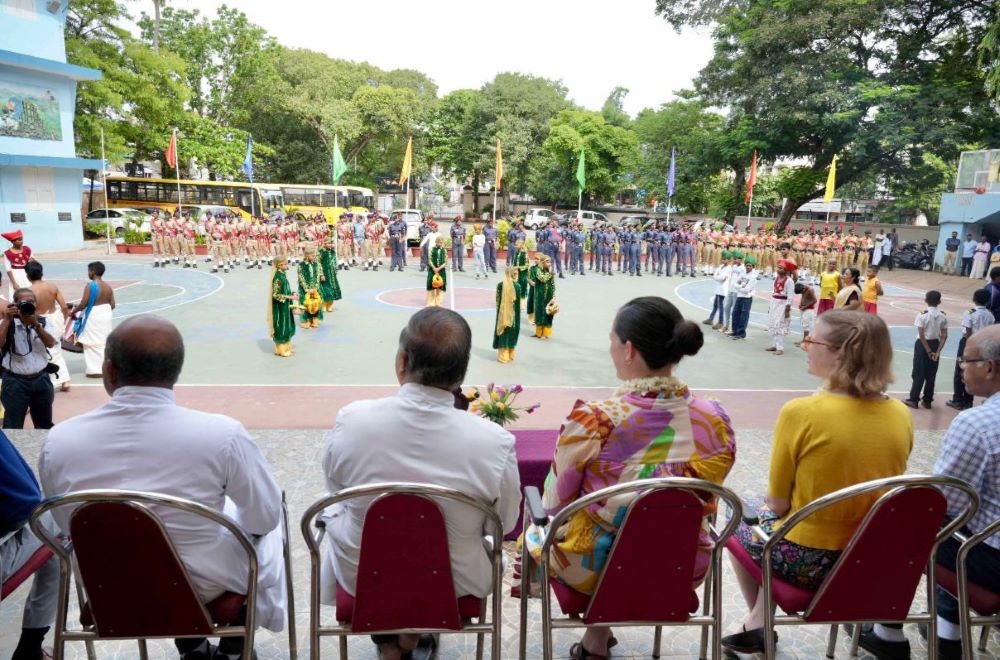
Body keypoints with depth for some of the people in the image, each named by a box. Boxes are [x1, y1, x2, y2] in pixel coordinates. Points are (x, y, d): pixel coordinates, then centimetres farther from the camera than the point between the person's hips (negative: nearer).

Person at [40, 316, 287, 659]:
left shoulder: (58, 441, -17)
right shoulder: (222, 434, -28)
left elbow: (67, 526, 1)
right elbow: (266, 517, -13)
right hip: (207, 590, -3)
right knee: (262, 527, 26)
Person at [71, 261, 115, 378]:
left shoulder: (90, 286, -17)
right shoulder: (108, 287, 2)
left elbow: (83, 304, -17)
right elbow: (112, 305, 4)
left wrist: (74, 311, 0)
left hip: (93, 318, -6)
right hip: (106, 316, 7)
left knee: (93, 344, 3)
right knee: (104, 342, 16)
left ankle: (95, 370, 6)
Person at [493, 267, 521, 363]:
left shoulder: (500, 285, -7)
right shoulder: (517, 286, -9)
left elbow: (497, 300, -2)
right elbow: (518, 302, -4)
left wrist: (498, 310, 10)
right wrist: (518, 314, 8)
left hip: (502, 313, 0)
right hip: (513, 313, 0)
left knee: (503, 331, 8)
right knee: (512, 332, 12)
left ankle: (502, 356, 10)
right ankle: (510, 355, 20)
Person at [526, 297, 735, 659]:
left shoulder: (592, 421, -27)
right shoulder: (715, 420, -15)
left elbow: (556, 503, -12)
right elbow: (703, 504, 1)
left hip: (598, 566, -4)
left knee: (540, 529, 28)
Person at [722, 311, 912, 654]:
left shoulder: (800, 413, -23)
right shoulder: (901, 415, -5)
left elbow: (778, 503, -14)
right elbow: (863, 490, 7)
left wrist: (771, 502, 8)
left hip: (807, 559, -5)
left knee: (739, 519, 25)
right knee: (768, 514, 30)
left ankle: (759, 624, 39)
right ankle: (758, 621, 34)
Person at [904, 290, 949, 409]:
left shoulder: (922, 315, -14)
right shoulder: (943, 316, -1)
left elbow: (921, 335, -16)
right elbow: (944, 336, -4)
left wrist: (929, 351, -10)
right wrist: (937, 352, -5)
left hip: (923, 345, -4)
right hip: (935, 344, 4)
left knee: (919, 373, 4)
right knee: (931, 374, 10)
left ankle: (914, 399, 7)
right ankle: (927, 401, 16)